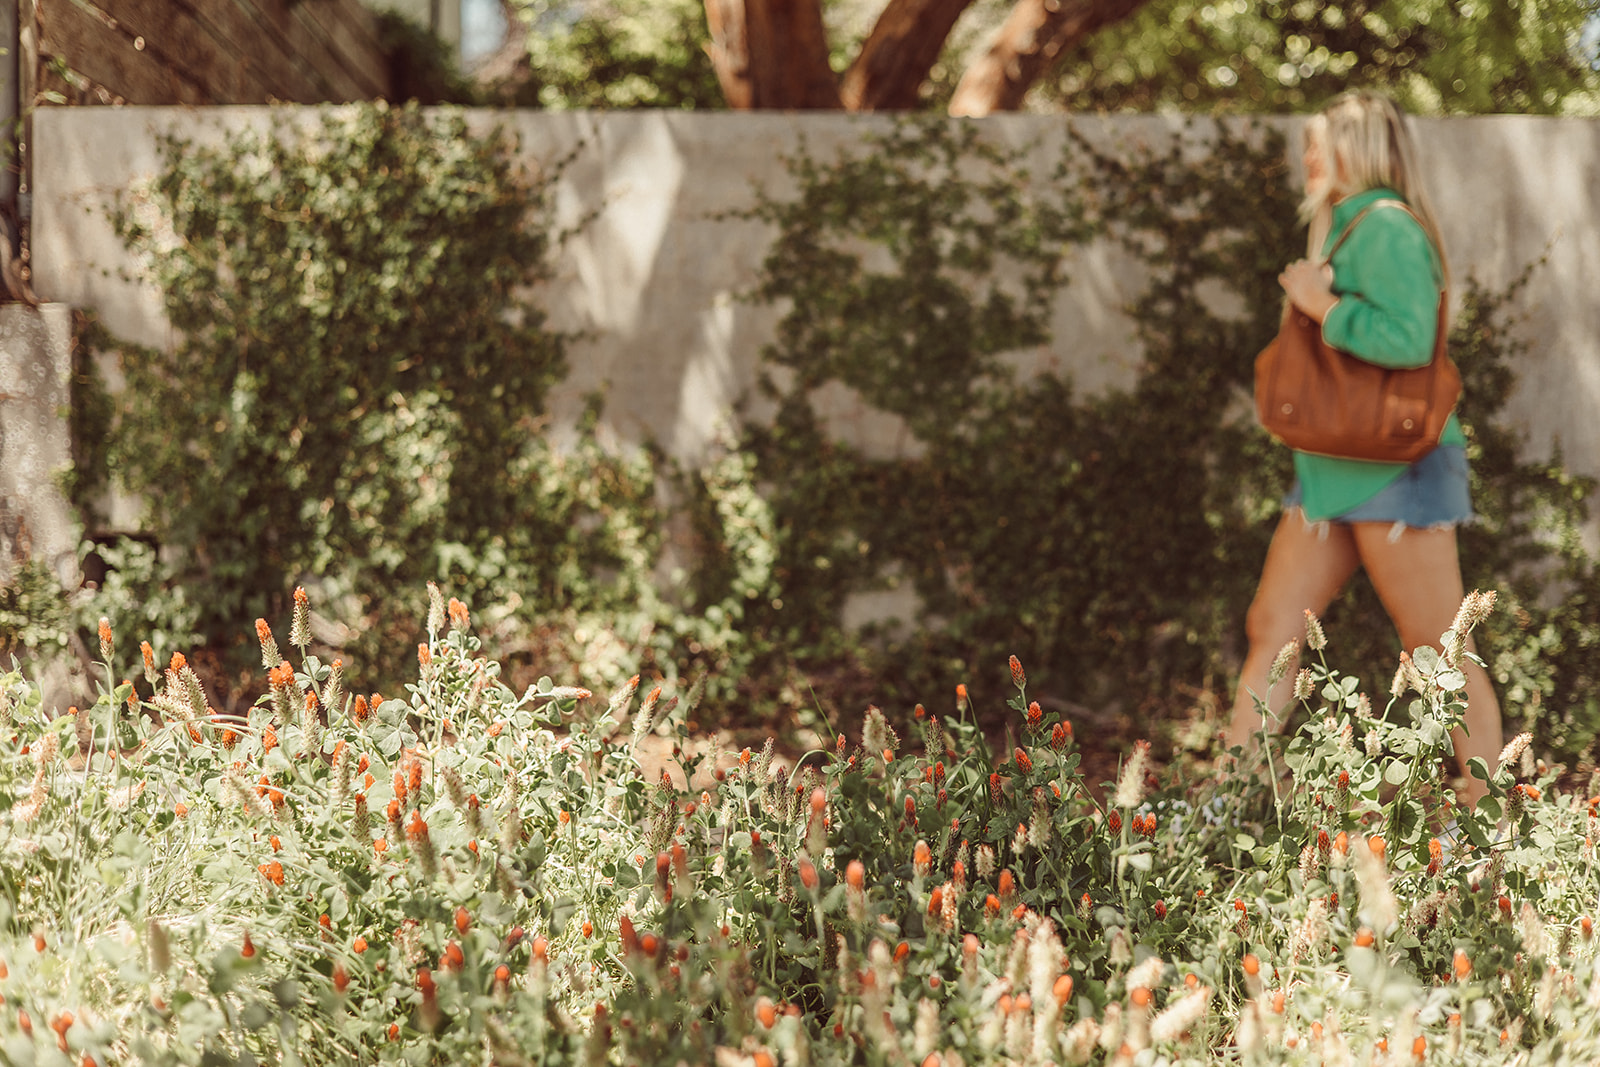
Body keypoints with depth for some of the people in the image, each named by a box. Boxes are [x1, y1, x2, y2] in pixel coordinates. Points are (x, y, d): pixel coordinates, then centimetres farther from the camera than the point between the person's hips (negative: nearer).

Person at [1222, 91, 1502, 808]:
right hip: (1333, 473, 10)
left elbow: (1409, 338, -27)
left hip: (1395, 471, -10)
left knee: (1439, 648, -3)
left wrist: (1321, 304, -17)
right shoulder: (1347, 229, 18)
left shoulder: (1386, 226, -13)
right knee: (1271, 628, 7)